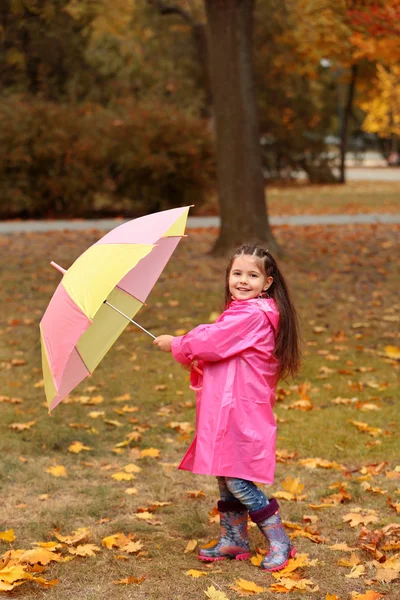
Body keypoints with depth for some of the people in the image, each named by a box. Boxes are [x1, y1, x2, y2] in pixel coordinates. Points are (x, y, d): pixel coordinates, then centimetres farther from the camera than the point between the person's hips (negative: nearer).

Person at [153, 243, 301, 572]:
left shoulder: (252, 315, -17)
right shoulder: (240, 312, 16)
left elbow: (210, 342, -19)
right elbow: (217, 347, 20)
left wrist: (175, 345, -3)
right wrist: (198, 359, -1)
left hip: (241, 412, -10)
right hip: (228, 409, 10)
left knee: (238, 481, -7)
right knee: (225, 475, 16)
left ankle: (280, 542, 4)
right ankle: (233, 539, 28)